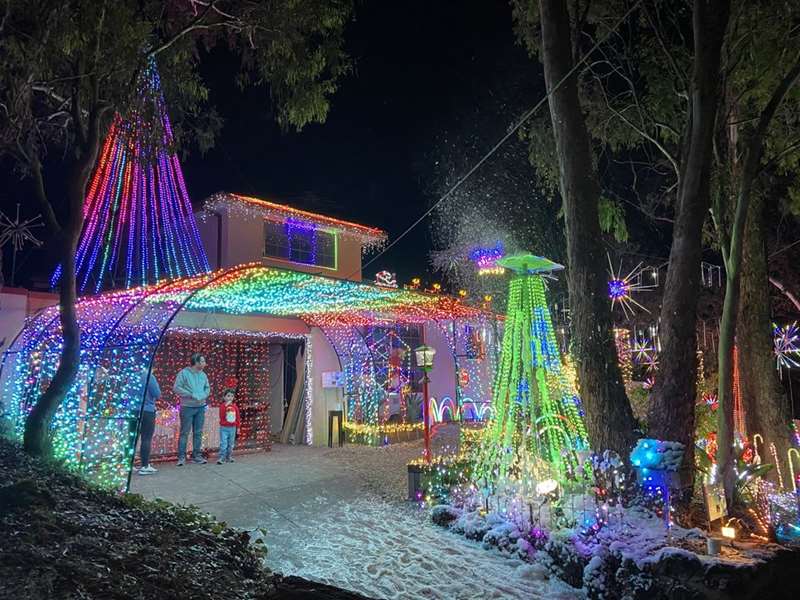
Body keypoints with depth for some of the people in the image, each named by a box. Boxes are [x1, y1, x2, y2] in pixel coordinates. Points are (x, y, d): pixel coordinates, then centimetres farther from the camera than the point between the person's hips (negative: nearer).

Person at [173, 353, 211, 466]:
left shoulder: (203, 375, 9)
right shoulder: (184, 373, -8)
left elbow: (207, 388, 17)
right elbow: (176, 388, -12)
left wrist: (204, 395, -5)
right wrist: (191, 395, -16)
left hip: (201, 407, 5)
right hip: (187, 407, -5)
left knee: (198, 433, 8)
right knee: (184, 432, -1)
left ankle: (197, 456, 16)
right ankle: (181, 457, 5)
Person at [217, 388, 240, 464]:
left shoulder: (235, 407, 6)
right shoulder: (222, 406, -5)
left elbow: (237, 418, 11)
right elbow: (221, 416, -19)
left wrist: (237, 427, 9)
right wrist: (226, 406, -22)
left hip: (232, 428, 4)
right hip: (224, 428, -4)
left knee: (231, 444, 11)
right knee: (223, 443, -10)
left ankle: (228, 457, 22)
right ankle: (221, 457, -6)